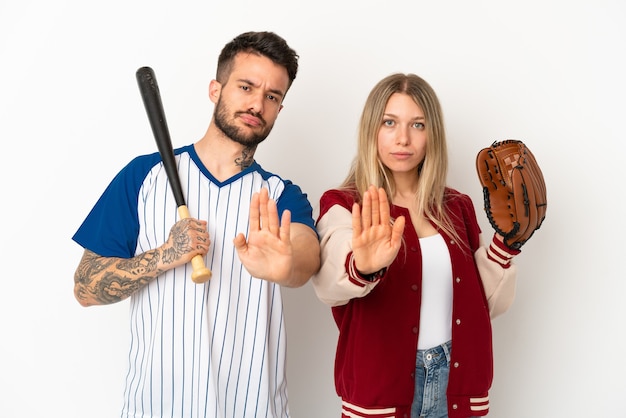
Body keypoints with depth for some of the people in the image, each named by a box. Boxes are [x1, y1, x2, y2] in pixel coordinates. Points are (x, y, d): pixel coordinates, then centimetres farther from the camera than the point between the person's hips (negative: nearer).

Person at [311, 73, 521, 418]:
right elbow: (329, 286, -29)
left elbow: (488, 303, 6)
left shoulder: (457, 207, 4)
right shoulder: (343, 206, -9)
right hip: (381, 385, -3)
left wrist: (506, 237, -6)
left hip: (457, 382, 4)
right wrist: (362, 267, -49)